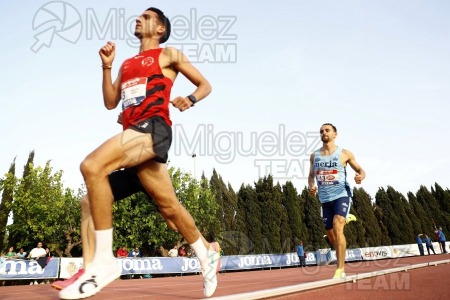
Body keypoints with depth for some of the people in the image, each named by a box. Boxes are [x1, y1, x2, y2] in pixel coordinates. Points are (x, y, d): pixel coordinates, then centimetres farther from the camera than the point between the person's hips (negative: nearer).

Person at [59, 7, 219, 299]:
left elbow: (205, 85, 12)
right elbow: (110, 102, 22)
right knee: (168, 205, 8)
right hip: (134, 133, 7)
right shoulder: (127, 64, 29)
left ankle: (104, 262, -21)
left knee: (92, 166, -27)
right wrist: (107, 66, 13)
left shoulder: (169, 54, 12)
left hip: (154, 127, -7)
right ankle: (207, 255, 26)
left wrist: (190, 99, -9)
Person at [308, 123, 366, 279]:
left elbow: (360, 170, 8)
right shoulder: (314, 155, 8)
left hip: (341, 195, -4)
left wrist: (361, 176, -16)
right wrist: (311, 186, -4)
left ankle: (340, 269, -20)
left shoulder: (344, 153, 0)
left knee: (337, 227, -23)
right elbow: (311, 175, 18)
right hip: (325, 199, 5)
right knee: (331, 235, 10)